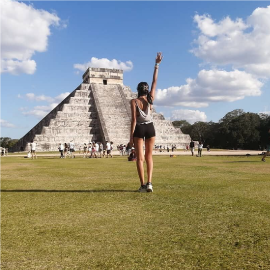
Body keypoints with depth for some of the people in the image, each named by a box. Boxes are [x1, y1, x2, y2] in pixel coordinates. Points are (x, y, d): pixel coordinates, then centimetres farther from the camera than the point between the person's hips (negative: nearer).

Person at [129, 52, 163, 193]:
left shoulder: (134, 101, -7)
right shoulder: (150, 98, -1)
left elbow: (133, 120, -13)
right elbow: (155, 81, 6)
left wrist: (131, 136, -11)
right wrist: (157, 64, 8)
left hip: (139, 129, -2)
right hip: (150, 128, 3)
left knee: (140, 158, 2)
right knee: (149, 156, 11)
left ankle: (143, 185, -1)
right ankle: (149, 183, 1)